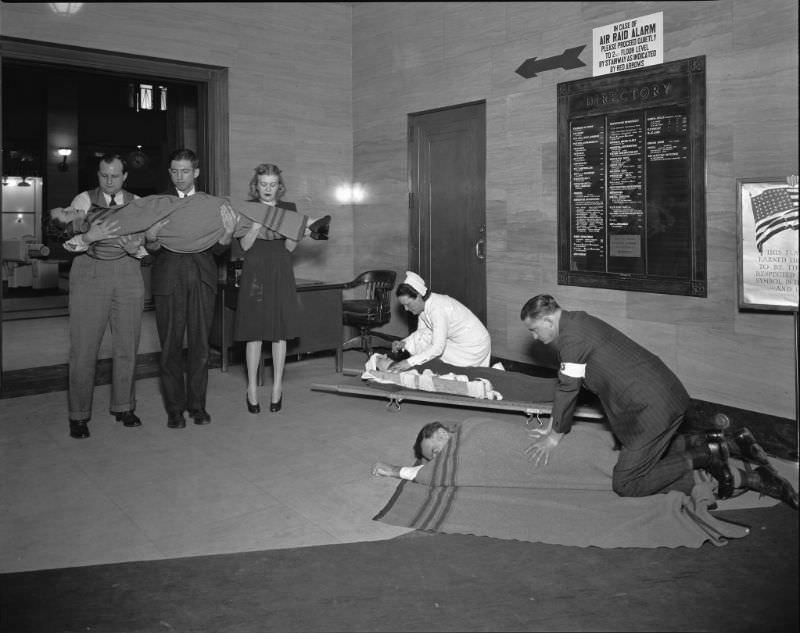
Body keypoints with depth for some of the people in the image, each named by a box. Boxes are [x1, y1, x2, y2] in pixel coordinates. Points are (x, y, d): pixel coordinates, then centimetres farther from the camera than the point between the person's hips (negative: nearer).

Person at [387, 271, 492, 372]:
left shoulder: (437, 308, -31)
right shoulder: (424, 304, -5)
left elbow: (437, 348, -35)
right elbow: (421, 331, 6)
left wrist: (410, 362, -37)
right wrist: (403, 343, -12)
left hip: (473, 346, -8)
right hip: (455, 341, 9)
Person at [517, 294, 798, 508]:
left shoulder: (572, 337, -16)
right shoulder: (578, 322, 15)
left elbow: (568, 388, -10)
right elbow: (567, 385, 22)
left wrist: (556, 434, 3)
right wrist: (555, 424, 25)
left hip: (654, 408, -10)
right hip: (665, 393, 10)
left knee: (626, 484, -7)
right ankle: (709, 449, 18)